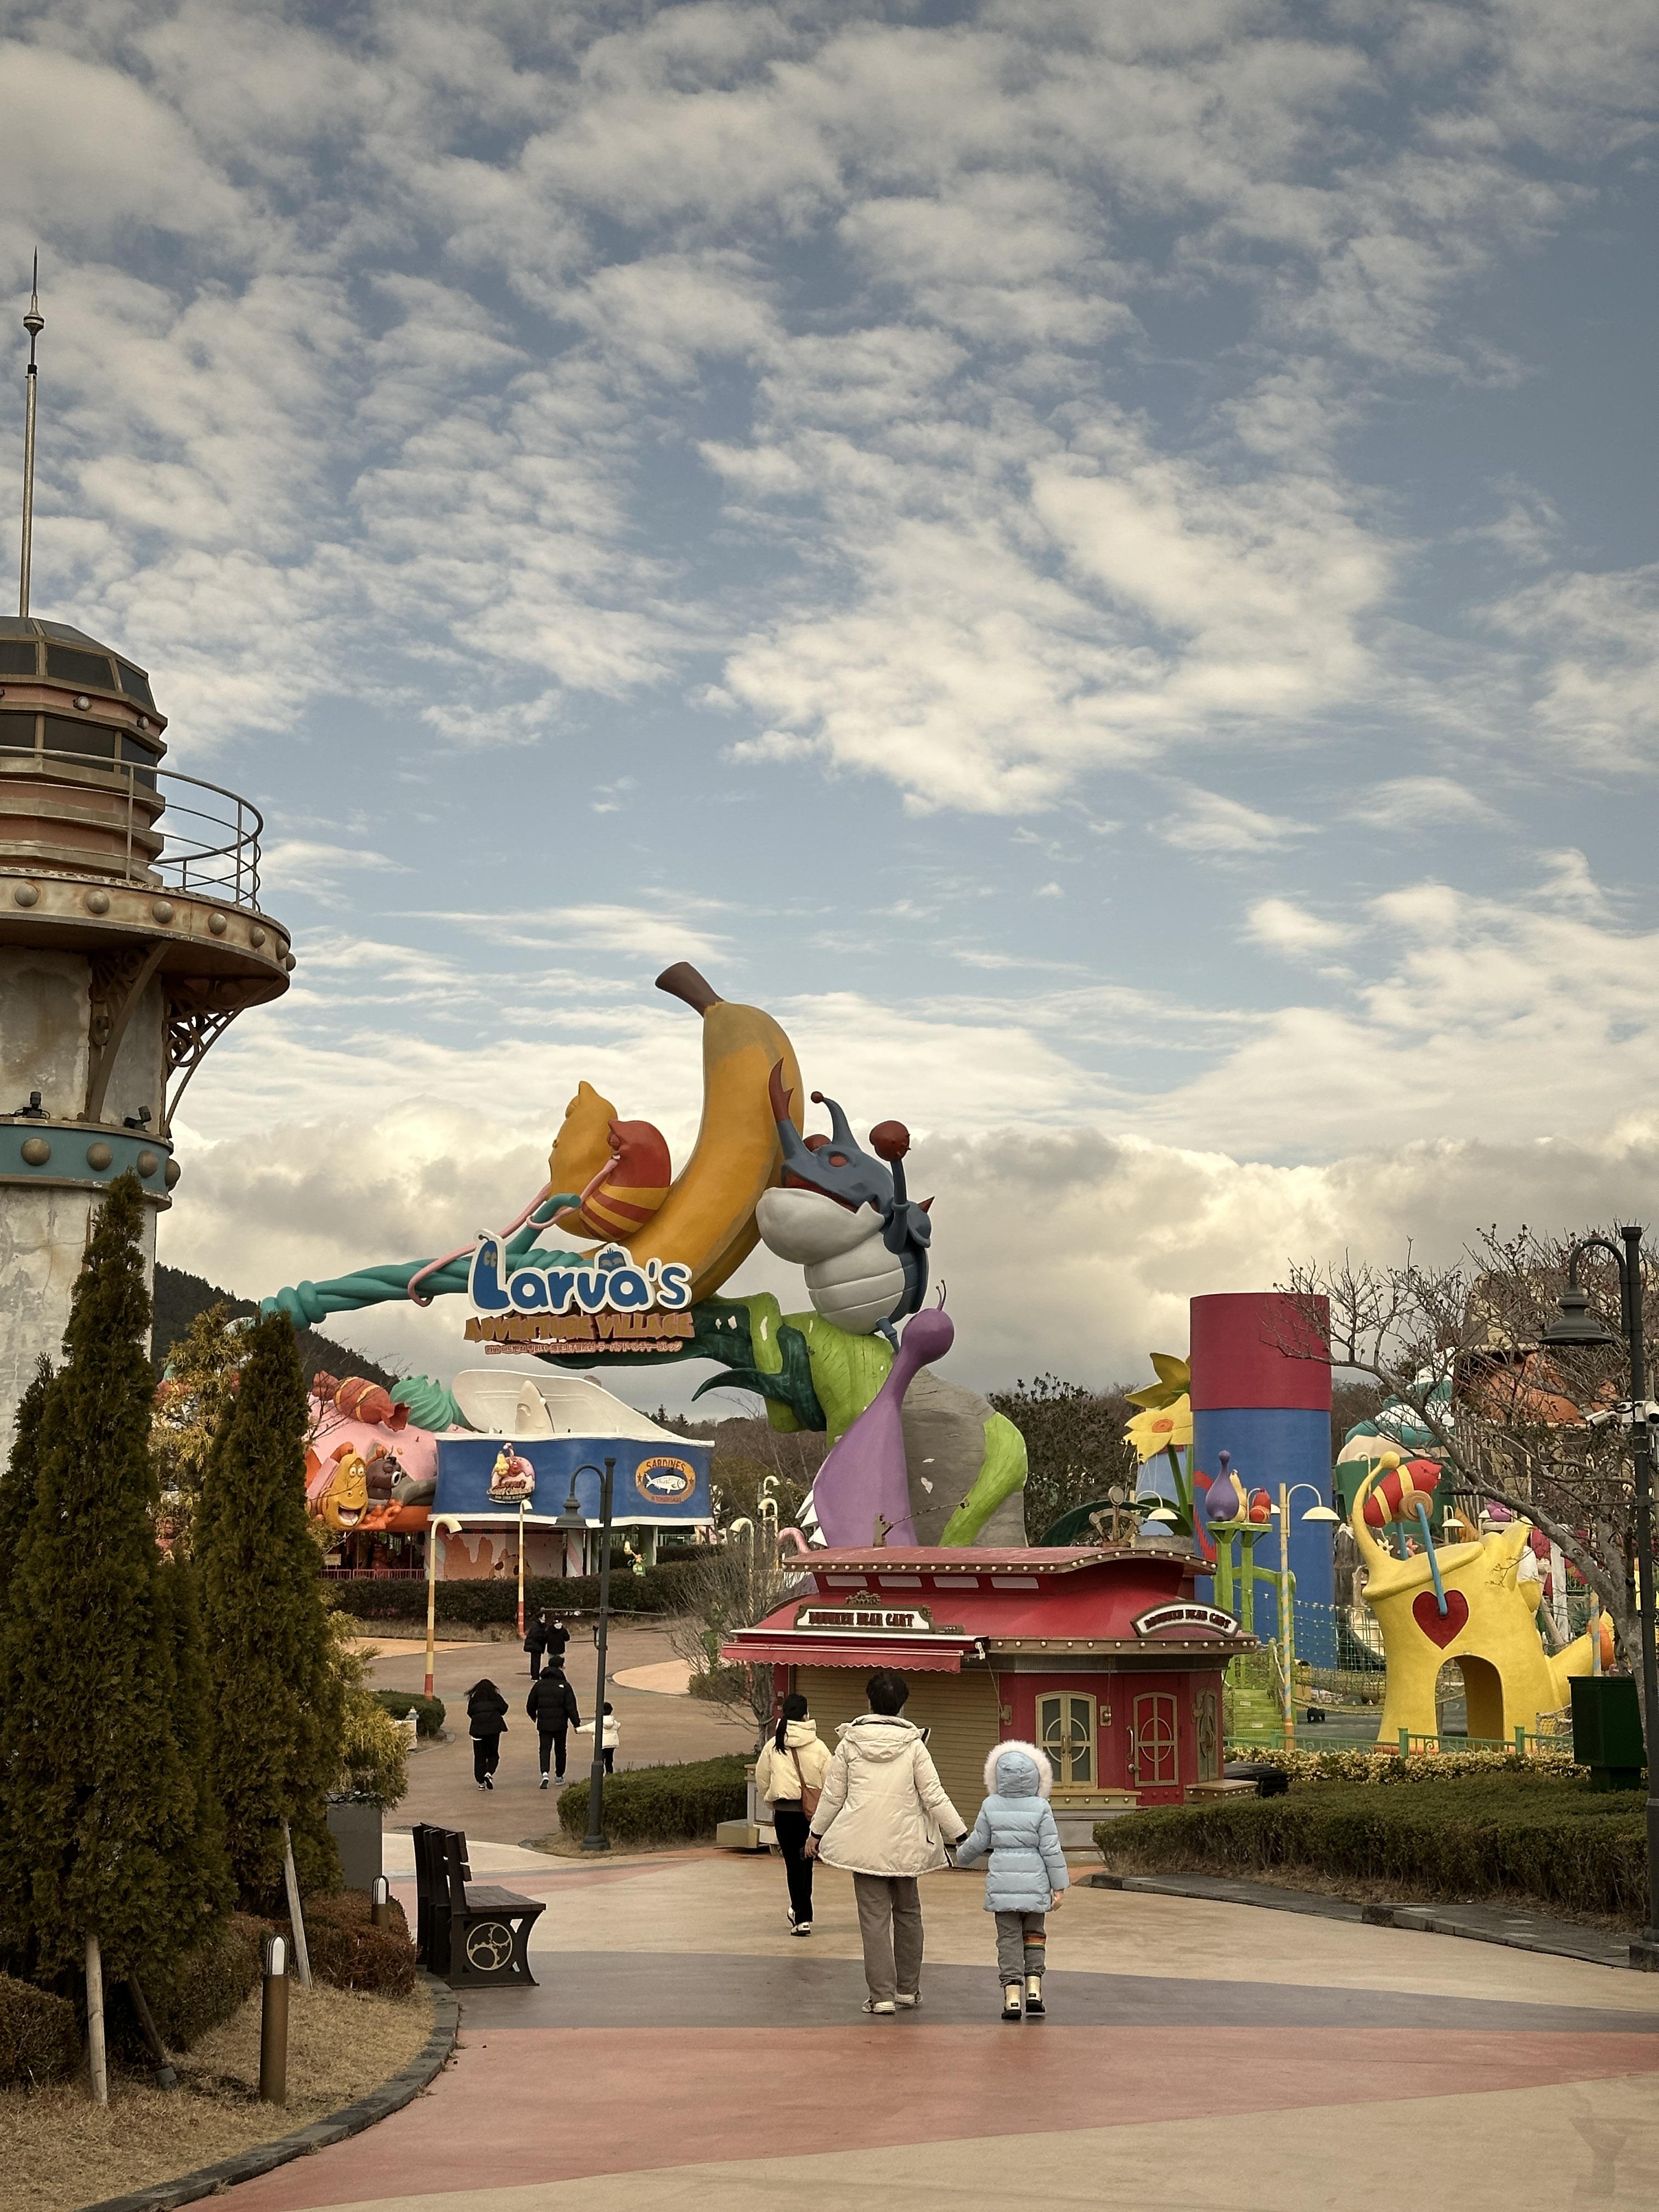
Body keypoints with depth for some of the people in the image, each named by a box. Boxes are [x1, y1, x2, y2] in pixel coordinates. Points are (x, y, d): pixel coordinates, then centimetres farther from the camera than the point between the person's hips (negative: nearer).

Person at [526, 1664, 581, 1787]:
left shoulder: (539, 1685, 0)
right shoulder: (565, 1686, -8)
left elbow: (530, 1705, 7)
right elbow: (571, 1707, -12)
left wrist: (534, 1717, 26)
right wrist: (577, 1723, -8)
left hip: (544, 1724, 1)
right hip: (560, 1724, -1)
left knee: (545, 1749, 1)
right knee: (560, 1750, 16)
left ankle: (545, 1773, -22)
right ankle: (559, 1776, 25)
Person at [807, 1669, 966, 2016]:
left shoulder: (850, 1743, -1)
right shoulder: (913, 1746, -5)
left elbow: (832, 1795, 5)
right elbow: (934, 1796, -6)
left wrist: (817, 1832, 19)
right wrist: (960, 1834, 2)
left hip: (864, 1844, 0)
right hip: (904, 1844, 0)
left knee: (874, 1916, 2)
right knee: (908, 1913, 17)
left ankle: (882, 1995, -3)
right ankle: (908, 1990, 23)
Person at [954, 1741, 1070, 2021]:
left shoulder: (991, 1806, 0)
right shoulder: (1041, 1808, -5)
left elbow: (977, 1843, 8)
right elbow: (1051, 1849, -5)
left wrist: (962, 1856, 30)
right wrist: (1058, 1887, 1)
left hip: (1002, 1883, 1)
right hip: (1034, 1885, -1)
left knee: (1009, 1938, 5)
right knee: (1034, 1935, 15)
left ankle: (1012, 1997, -2)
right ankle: (1034, 1990, 6)